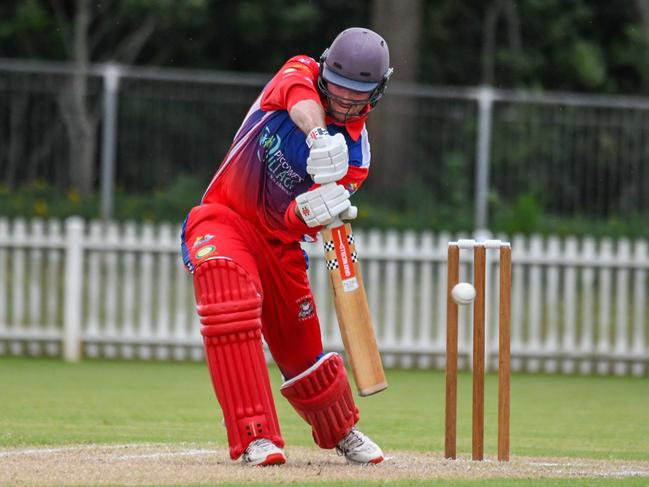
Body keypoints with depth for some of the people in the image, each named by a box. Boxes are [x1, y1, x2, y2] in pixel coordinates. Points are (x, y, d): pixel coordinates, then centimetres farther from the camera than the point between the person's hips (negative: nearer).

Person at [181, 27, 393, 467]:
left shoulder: (355, 152, -8)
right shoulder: (300, 73, -9)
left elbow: (296, 221, -19)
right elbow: (301, 99, -37)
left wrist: (311, 211, -43)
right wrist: (319, 135, -57)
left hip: (280, 241, 3)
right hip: (223, 220, -3)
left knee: (302, 351, 9)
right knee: (231, 300, -31)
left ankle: (342, 433, 41)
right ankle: (256, 438, -33)